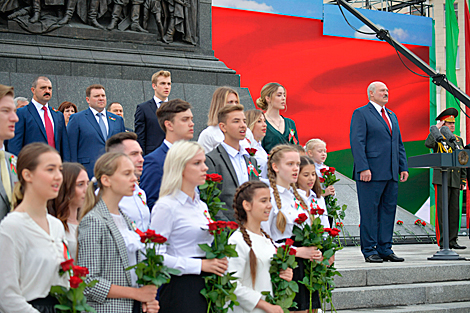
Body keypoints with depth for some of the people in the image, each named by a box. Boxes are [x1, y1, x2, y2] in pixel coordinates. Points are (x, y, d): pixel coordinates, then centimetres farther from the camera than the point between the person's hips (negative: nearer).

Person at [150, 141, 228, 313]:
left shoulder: (202, 206, 17)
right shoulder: (166, 206, -8)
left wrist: (217, 263, 7)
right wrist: (200, 265, -16)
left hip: (207, 286, 7)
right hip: (180, 289, -7)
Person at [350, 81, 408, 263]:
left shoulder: (392, 116, 21)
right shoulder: (361, 113, -2)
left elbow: (399, 144, 22)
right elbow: (356, 142, -10)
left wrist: (403, 167, 12)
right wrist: (363, 168, -19)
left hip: (391, 173, 7)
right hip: (371, 173, -7)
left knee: (389, 210, 7)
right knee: (370, 212, -3)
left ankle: (385, 249, 13)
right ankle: (369, 251, 3)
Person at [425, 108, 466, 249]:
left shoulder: (459, 140, 17)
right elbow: (428, 144, -24)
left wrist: (463, 180, 12)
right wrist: (437, 129, -17)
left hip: (455, 181, 5)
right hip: (441, 179, -5)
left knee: (454, 210, 5)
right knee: (442, 210, -5)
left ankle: (452, 240, 10)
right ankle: (442, 241, -2)